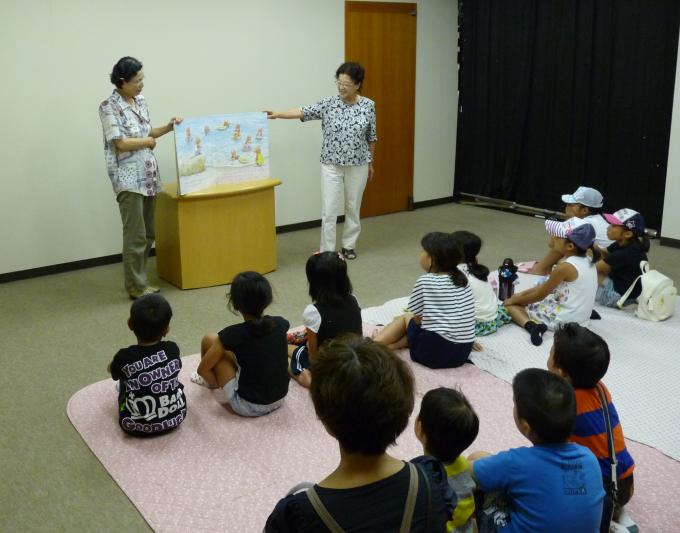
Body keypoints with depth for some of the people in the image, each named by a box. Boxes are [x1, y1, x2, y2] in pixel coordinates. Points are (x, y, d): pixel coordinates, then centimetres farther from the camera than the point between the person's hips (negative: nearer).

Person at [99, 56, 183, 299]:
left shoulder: (141, 101, 12)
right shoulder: (109, 107, -12)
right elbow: (121, 143, -18)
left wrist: (168, 127, 8)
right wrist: (149, 141, -6)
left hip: (148, 175, 8)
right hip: (128, 178, -8)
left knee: (148, 234, 11)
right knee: (135, 235, -5)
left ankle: (139, 281, 22)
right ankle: (136, 287, 5)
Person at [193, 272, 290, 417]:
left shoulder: (232, 334, -19)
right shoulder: (280, 324, -6)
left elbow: (202, 369, -6)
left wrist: (215, 382, 14)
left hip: (247, 406, -5)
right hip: (279, 399, 5)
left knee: (210, 340, 6)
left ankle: (212, 383, 33)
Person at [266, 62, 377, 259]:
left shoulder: (368, 105, -1)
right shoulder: (329, 104, -4)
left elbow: (371, 137, 6)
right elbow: (303, 111, -12)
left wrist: (370, 162, 9)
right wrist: (278, 114, -26)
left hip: (357, 165, 1)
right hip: (331, 165, -1)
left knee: (353, 207, 11)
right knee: (329, 210, -3)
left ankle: (349, 246, 27)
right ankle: (327, 252, 5)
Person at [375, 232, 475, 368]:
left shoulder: (425, 281, -6)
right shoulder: (463, 280, 10)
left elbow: (418, 318, 4)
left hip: (434, 351, -5)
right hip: (463, 353, 6)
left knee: (406, 317, 21)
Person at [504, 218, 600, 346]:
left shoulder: (565, 266, -23)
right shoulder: (587, 260, 3)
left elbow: (540, 295, -12)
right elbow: (547, 286, 11)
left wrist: (514, 299, 3)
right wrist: (521, 294, 11)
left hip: (563, 319, -9)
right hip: (581, 316, 9)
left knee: (510, 304, -1)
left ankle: (532, 326, -22)